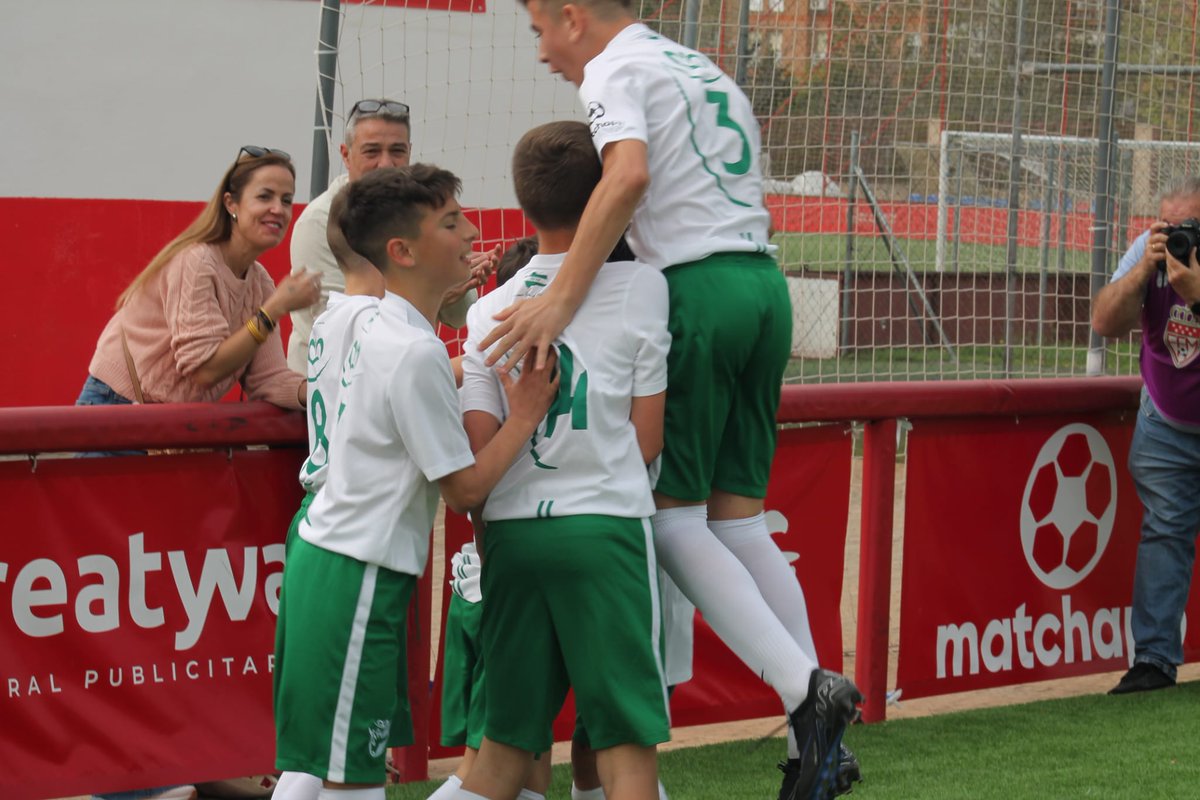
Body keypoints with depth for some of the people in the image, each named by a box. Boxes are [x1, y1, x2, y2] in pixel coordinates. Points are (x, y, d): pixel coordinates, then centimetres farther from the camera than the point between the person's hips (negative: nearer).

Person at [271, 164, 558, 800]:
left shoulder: (378, 328, 10)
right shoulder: (417, 353, -20)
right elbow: (466, 487, -15)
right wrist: (525, 416, -4)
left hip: (325, 555, 10)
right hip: (357, 575, -10)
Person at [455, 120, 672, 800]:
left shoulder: (489, 310, 9)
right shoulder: (639, 285, 1)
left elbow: (480, 448, 2)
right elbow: (648, 439, 1)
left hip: (511, 533, 4)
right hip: (605, 527, -4)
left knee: (508, 743, 11)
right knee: (628, 742, 0)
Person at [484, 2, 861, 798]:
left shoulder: (615, 70, -4)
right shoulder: (704, 70, 25)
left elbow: (628, 174, -24)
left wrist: (562, 298, -28)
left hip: (697, 286, -8)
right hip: (764, 283, 8)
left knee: (674, 515, -3)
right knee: (738, 517, 9)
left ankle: (805, 689, -15)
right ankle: (816, 735, 4)